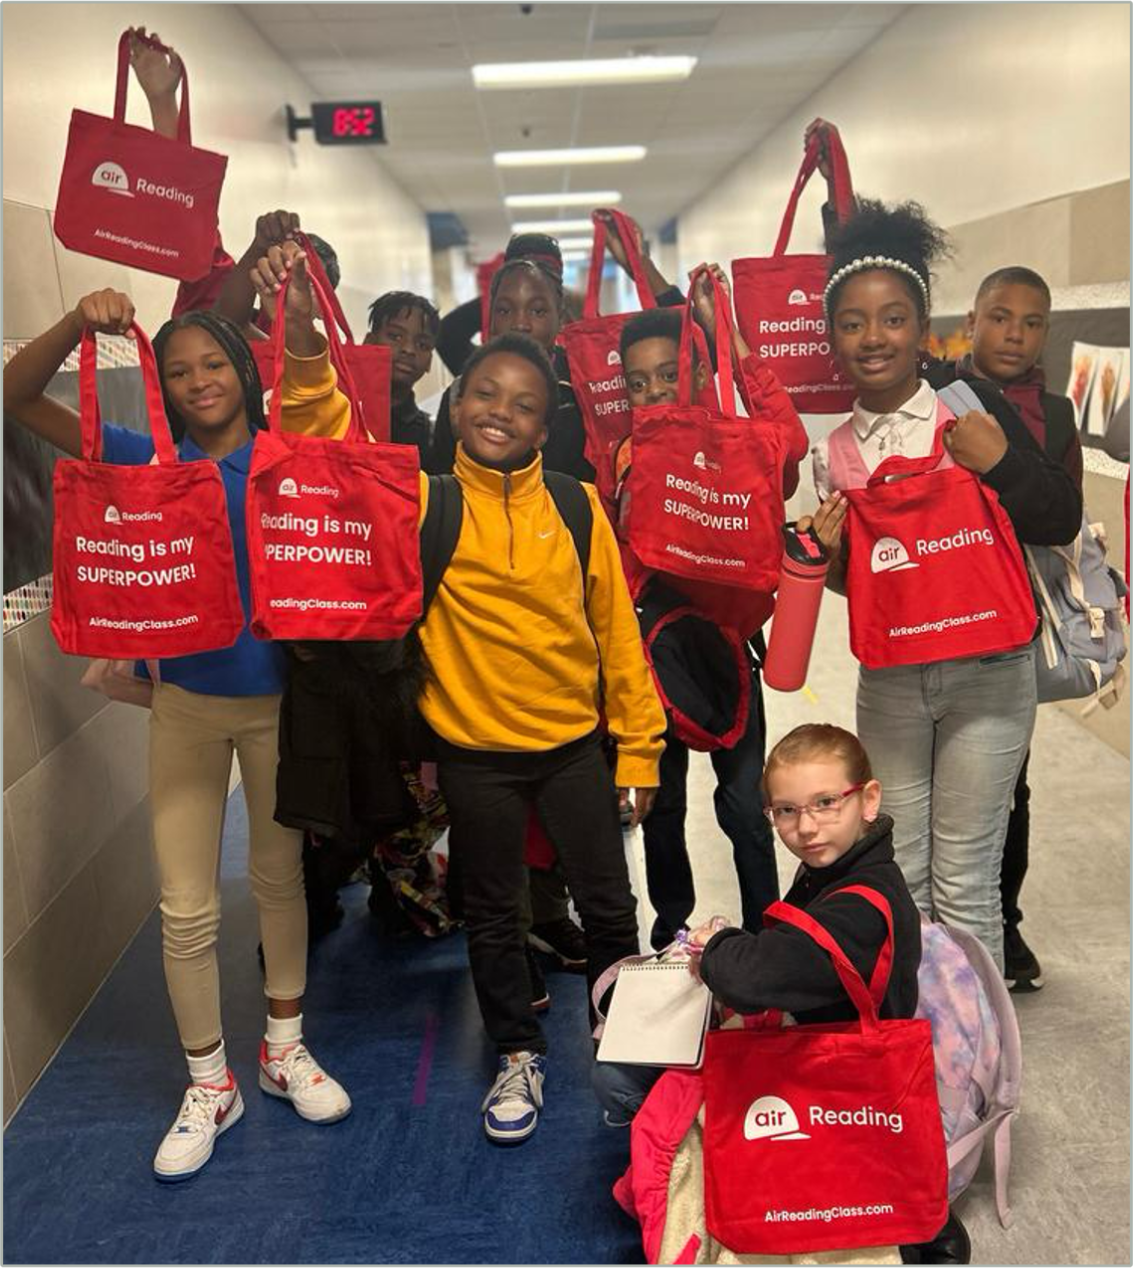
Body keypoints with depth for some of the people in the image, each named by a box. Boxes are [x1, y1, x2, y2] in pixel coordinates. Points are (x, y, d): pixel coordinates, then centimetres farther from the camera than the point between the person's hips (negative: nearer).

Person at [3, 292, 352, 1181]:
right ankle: (209, 1085, 25)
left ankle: (285, 1048, 36)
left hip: (278, 698, -1)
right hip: (186, 701, 1)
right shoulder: (147, 461, -3)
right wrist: (80, 324, -20)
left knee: (281, 875, 15)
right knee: (187, 909, 5)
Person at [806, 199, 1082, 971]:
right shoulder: (835, 453, 4)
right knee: (896, 876, 13)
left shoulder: (969, 404, -7)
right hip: (889, 679, 4)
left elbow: (1062, 523, -8)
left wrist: (1000, 465, -22)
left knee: (964, 881, 4)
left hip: (986, 671, -4)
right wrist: (830, 555, -7)